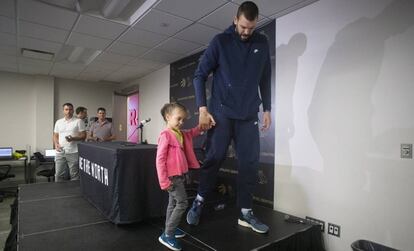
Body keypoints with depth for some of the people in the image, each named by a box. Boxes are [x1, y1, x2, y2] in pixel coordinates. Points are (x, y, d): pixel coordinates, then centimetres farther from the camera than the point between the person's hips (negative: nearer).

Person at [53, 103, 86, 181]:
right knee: (58, 175, 9)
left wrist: (73, 139, -20)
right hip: (60, 152, 4)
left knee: (74, 175, 2)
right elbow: (55, 135, 17)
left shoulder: (78, 121, -1)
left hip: (73, 153, -4)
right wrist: (56, 144, -2)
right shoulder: (58, 122, 13)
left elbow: (83, 136, -4)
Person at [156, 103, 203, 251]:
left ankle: (170, 228, 34)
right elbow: (160, 160, -21)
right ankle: (167, 235, 3)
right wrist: (164, 181, -21)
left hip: (179, 175, 9)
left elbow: (192, 133, 30)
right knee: (182, 203, -7)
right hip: (172, 176, -9)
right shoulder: (165, 135, -19)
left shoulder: (181, 134, 8)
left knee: (173, 203, 18)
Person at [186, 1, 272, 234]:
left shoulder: (262, 43, 9)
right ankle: (199, 201, 20)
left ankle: (246, 213, 16)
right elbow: (200, 75, -2)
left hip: (249, 115, 3)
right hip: (221, 112, -3)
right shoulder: (221, 41, 0)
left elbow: (265, 79, 14)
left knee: (250, 163, 2)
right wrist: (202, 108, -11)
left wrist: (267, 109, 9)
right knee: (214, 158, 0)